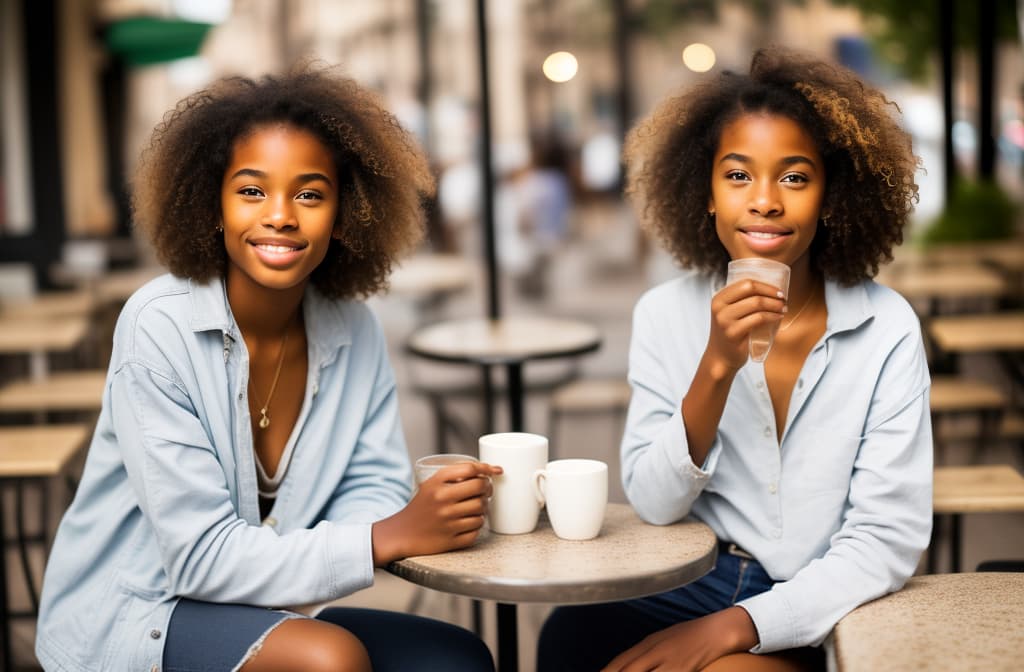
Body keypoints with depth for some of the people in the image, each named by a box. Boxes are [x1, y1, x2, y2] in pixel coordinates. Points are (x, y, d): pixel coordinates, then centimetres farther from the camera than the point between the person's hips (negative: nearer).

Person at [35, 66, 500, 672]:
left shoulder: (354, 330, -3)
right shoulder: (158, 328, -21)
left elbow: (373, 488, -2)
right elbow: (201, 558, -24)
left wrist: (420, 516, -27)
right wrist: (391, 537, -29)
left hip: (259, 617, 6)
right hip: (127, 621, -6)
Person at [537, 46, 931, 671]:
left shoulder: (886, 327, -8)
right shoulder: (665, 314, -1)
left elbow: (890, 540, -9)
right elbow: (654, 503, -6)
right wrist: (716, 366, -21)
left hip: (814, 612, -2)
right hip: (682, 588, 2)